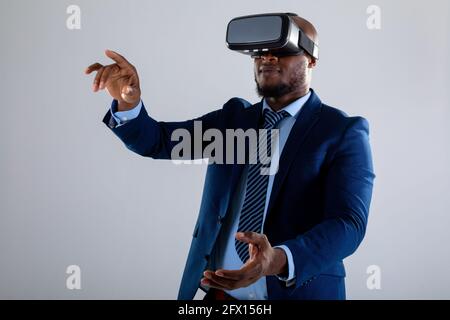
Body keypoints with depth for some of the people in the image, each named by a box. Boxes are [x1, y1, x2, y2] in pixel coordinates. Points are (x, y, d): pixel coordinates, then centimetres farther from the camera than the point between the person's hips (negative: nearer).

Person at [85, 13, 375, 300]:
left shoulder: (343, 132, -8)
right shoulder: (234, 116, 7)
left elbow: (347, 223, -19)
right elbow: (157, 141, 0)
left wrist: (279, 261, -37)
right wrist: (129, 101, -22)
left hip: (295, 292, -4)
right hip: (217, 291, 5)